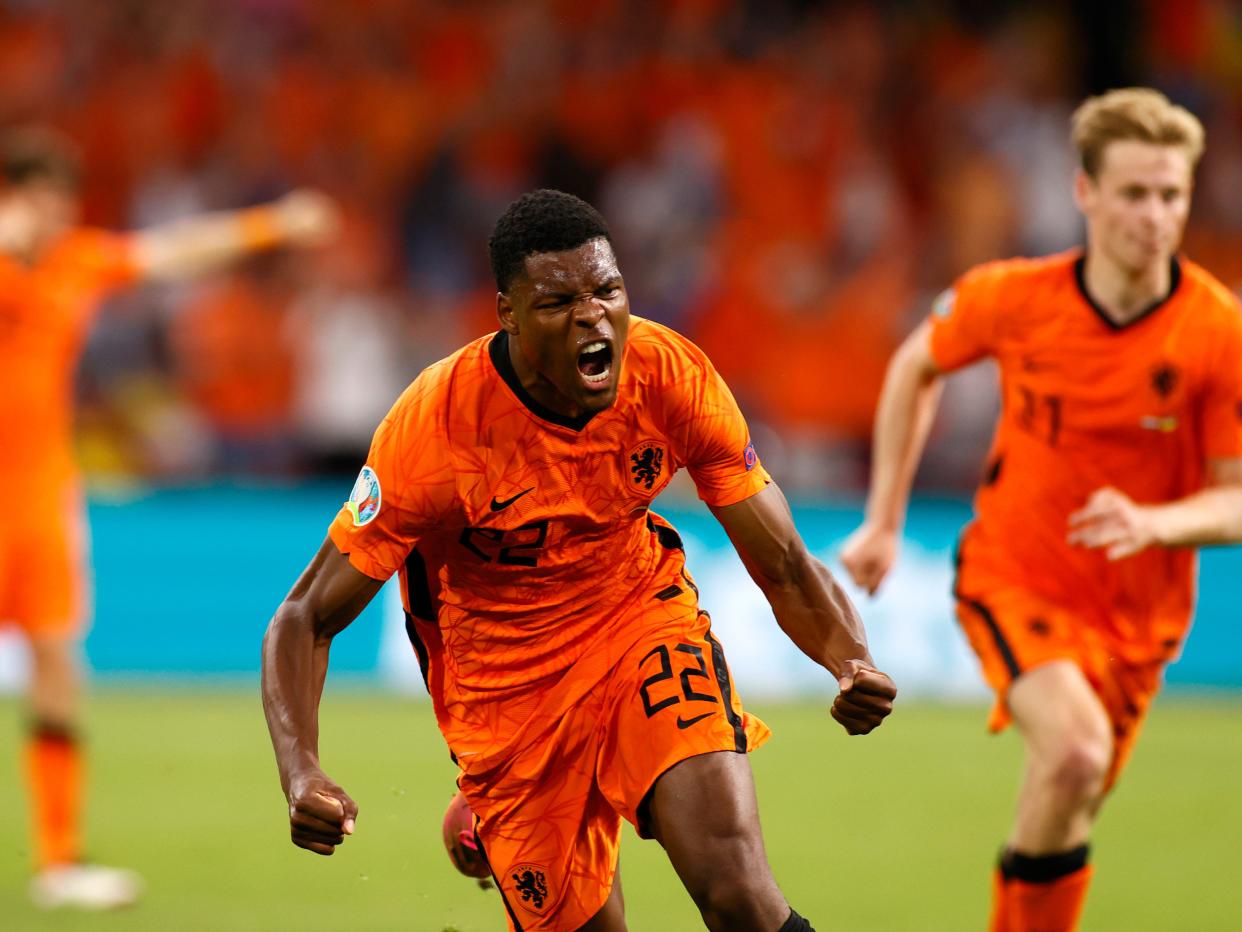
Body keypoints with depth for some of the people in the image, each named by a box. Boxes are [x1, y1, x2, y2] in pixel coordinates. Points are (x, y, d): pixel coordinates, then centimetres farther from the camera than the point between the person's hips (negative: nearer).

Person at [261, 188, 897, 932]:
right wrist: (301, 773, -36)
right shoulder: (431, 431, -26)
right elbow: (305, 620, -19)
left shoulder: (671, 374, -18)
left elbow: (782, 564, -9)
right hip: (507, 680, -1)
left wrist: (854, 662, -30)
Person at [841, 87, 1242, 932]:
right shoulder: (1013, 298, -13)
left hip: (1137, 613, 2)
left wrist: (1154, 523, -32)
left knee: (1069, 821, 10)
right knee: (1076, 750, -29)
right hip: (1012, 576, -2)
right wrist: (885, 522, 10)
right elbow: (917, 367, 9)